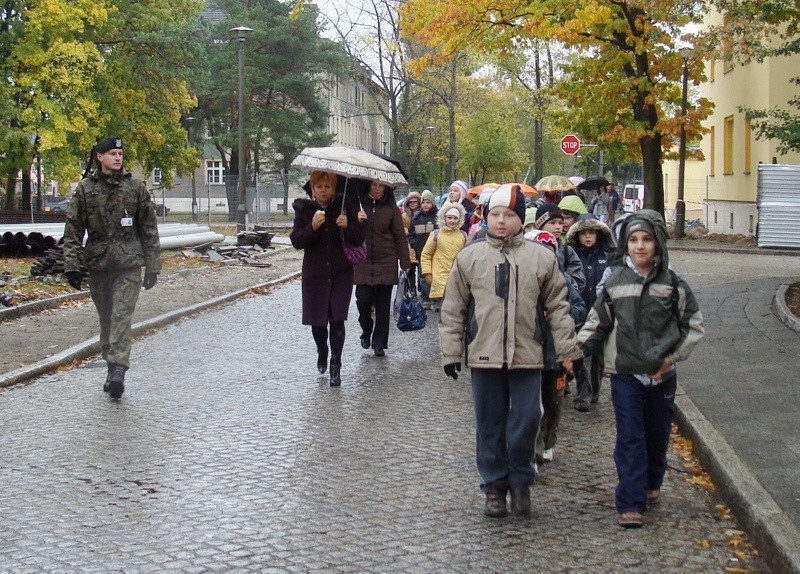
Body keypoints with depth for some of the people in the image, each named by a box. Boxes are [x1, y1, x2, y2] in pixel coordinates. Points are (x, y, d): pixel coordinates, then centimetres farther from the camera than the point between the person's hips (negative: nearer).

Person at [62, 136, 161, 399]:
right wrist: (71, 264, -4)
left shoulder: (135, 187, 4)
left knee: (122, 316, -13)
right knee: (106, 319, 10)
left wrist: (152, 266, 4)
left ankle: (117, 369, -20)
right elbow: (73, 229, 4)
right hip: (98, 263, 2)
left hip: (129, 263, -2)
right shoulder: (85, 188, 4)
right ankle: (113, 369, 20)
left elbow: (149, 228, 7)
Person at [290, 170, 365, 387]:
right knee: (317, 320, 7)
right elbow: (296, 241, -7)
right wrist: (312, 227, -23)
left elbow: (359, 240, -1)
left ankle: (335, 367, -1)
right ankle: (322, 353, 37)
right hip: (314, 273, 1)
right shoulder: (304, 209, 1)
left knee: (337, 320, -7)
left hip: (341, 273, -1)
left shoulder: (344, 208, 0)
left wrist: (347, 226, -21)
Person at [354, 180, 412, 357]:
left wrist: (405, 263, -3)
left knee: (383, 305, 3)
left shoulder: (391, 209, 2)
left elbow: (400, 236, 2)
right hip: (362, 263, 0)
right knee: (363, 299, -8)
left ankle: (379, 344, 12)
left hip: (386, 263, 0)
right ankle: (366, 332, 19)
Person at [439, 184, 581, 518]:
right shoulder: (469, 257, 3)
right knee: (490, 425, 9)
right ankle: (494, 487, 21)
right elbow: (453, 309, 6)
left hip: (527, 354, 0)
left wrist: (567, 349, 3)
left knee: (525, 422, -1)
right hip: (483, 354, 1)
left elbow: (558, 306, 6)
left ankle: (520, 483, 18)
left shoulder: (541, 258, 2)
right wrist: (451, 352, 4)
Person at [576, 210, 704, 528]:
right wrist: (579, 347, -5)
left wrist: (673, 356, -4)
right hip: (625, 373, -1)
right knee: (630, 439, -7)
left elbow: (693, 325, 6)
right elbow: (597, 322, 8)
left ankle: (651, 485, 37)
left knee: (657, 435, 14)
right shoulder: (614, 282, 0)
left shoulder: (673, 284, 0)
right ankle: (630, 503, -8)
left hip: (662, 374, 1)